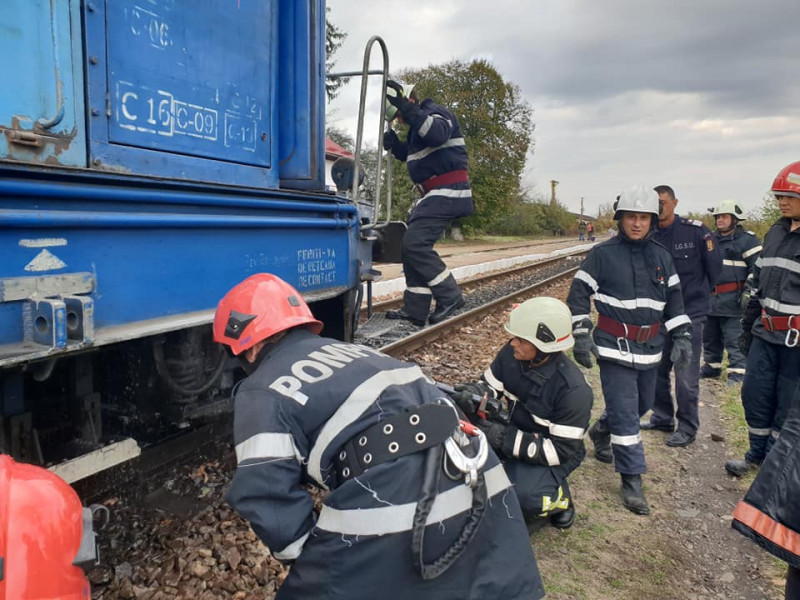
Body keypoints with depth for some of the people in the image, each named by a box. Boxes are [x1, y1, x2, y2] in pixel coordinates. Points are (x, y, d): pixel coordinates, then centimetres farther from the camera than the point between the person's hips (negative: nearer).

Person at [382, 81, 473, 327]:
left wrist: (406, 107, -32)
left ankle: (449, 296, -8)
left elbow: (437, 134, -31)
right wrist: (393, 143, 14)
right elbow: (410, 155, 33)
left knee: (415, 244, -19)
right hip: (435, 195, 11)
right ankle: (415, 309, 11)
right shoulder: (417, 126, 22)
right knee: (413, 246, 8)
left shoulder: (435, 112, -8)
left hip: (447, 192, -11)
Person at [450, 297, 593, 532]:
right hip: (514, 432, 5)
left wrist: (504, 438, -34)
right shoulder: (511, 354, -15)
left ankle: (559, 500, 3)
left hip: (553, 456, -5)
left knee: (524, 495, -32)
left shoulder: (573, 389, -29)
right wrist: (474, 394, -26)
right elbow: (490, 386, 0)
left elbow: (561, 450, -26)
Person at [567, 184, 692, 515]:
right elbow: (579, 293, -7)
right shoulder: (602, 253, -8)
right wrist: (581, 335, -13)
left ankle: (602, 431, 46)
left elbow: (674, 299, 13)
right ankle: (631, 479, 6)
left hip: (650, 348, 6)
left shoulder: (662, 256, 6)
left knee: (642, 404, 19)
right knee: (625, 412, -6)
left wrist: (682, 336, 6)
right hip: (615, 348, -6)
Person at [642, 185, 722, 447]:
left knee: (686, 376, -1)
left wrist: (697, 293, 8)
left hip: (690, 314, -4)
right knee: (657, 370, 13)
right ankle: (662, 417, 30)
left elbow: (715, 266, 1)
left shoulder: (696, 231, -7)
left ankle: (687, 428, 14)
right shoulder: (650, 237, 2)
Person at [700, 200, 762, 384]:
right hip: (711, 299, 7)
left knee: (734, 338, -6)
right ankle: (712, 366, 28)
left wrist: (748, 291, -15)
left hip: (732, 299, -7)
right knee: (710, 336, 15)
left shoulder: (747, 240, -4)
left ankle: (737, 371, 1)